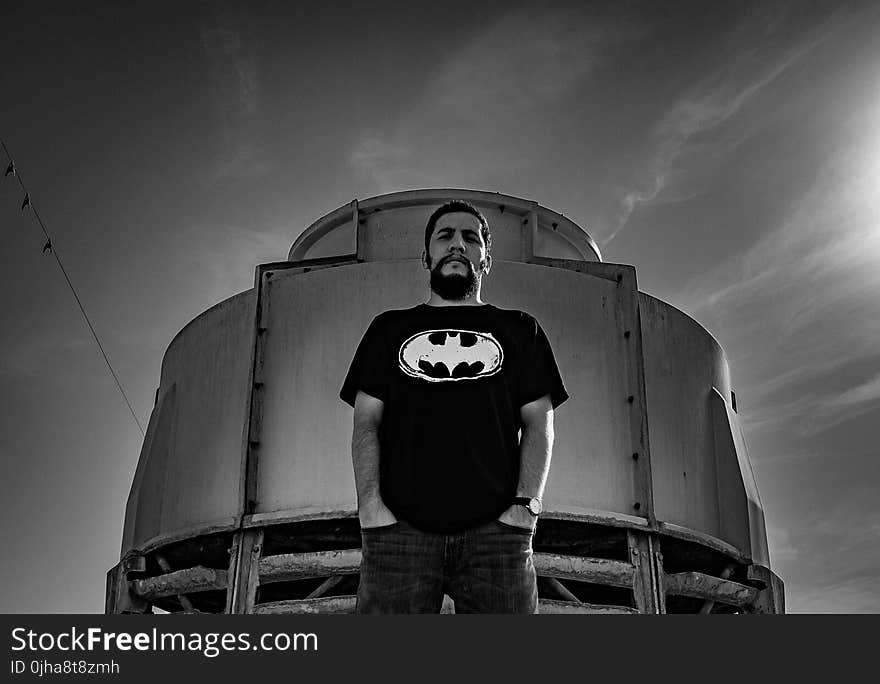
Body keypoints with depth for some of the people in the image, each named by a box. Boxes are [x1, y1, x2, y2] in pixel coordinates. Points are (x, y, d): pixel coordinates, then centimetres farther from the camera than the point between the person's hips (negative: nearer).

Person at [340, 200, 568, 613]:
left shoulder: (519, 330, 21)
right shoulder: (390, 329, 22)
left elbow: (538, 424, 12)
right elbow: (366, 423, 13)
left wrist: (526, 503, -5)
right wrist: (370, 504, -4)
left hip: (495, 527, 0)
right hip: (400, 527, 0)